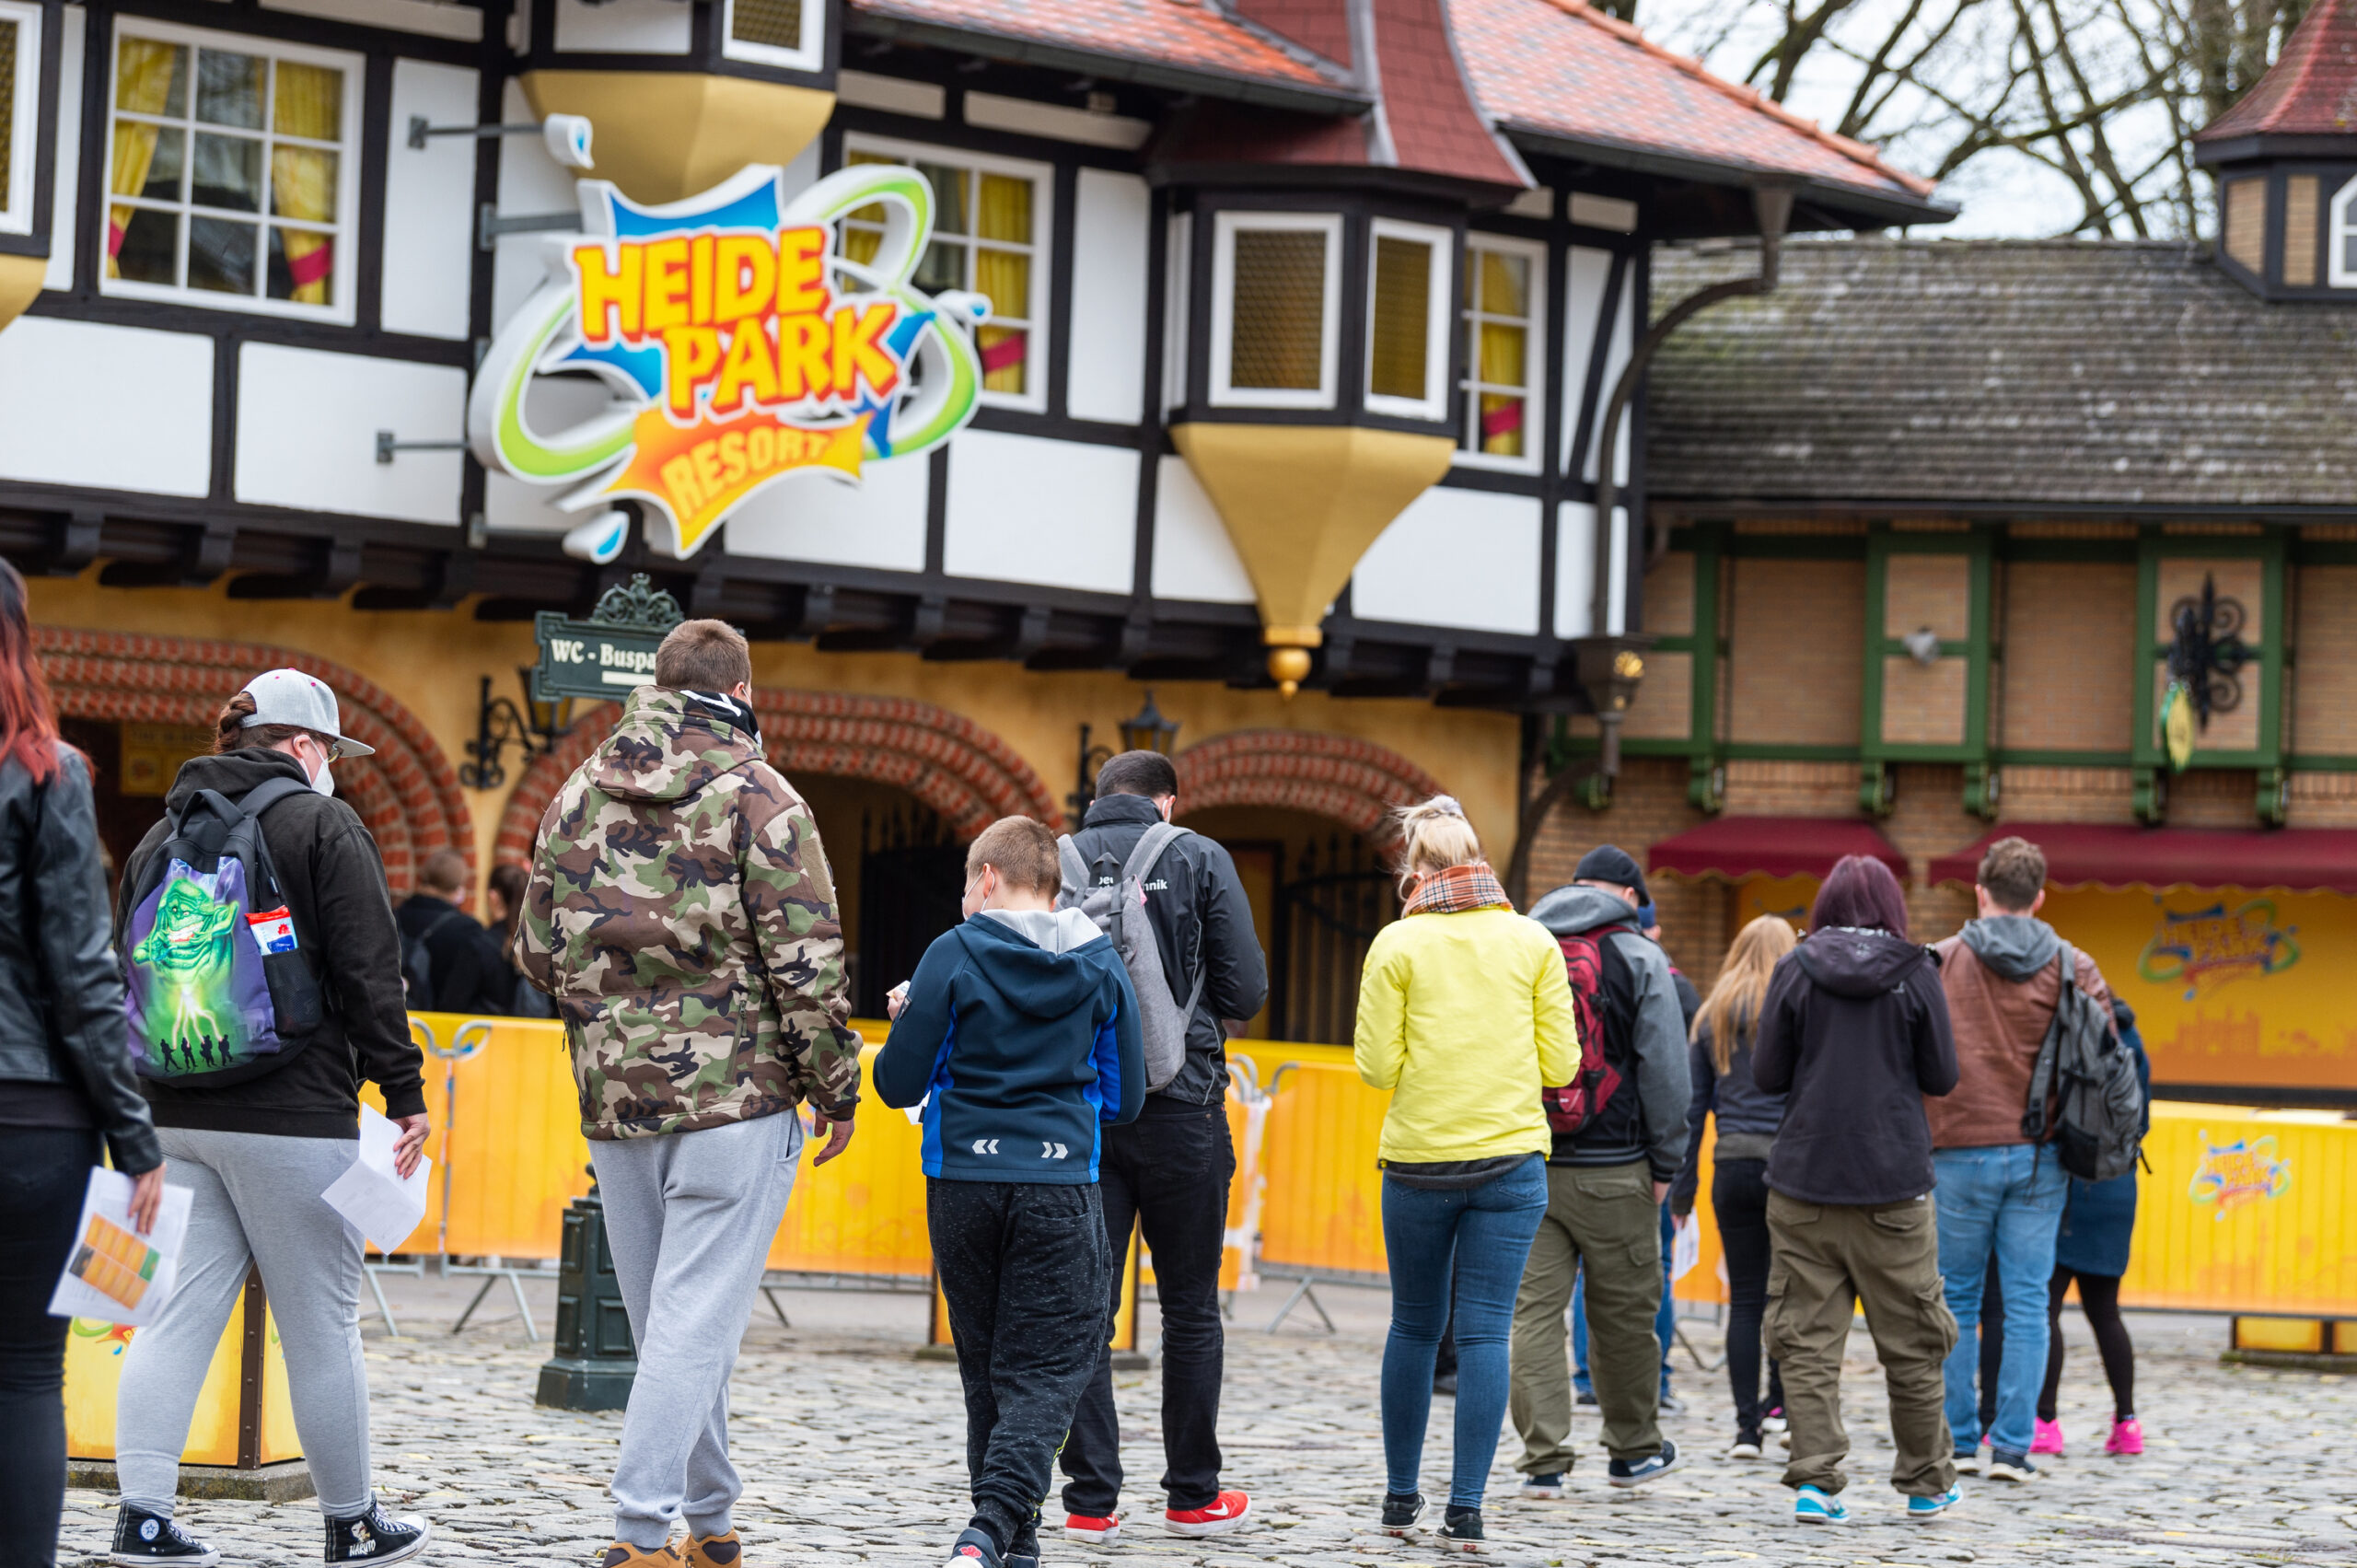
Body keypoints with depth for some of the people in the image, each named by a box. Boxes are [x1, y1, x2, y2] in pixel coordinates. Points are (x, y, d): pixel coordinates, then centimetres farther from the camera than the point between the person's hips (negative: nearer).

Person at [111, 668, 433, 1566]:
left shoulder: (162, 833, 16)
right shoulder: (323, 826, -3)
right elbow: (370, 972, -9)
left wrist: (129, 1108, 25)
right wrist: (404, 1093, -6)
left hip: (173, 1115, 6)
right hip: (292, 1118, -6)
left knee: (177, 1314, 4)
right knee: (321, 1323, 2)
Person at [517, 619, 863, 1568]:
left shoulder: (577, 798, 9)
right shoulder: (758, 800, -7)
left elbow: (537, 952, 13)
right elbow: (808, 963, -10)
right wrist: (835, 1090, -1)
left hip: (614, 1099, 5)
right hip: (738, 1097, -5)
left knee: (665, 1322, 15)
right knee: (696, 1319, -6)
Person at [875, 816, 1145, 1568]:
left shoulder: (954, 956, -4)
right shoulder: (1102, 968, 3)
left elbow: (900, 1084, -3)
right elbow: (1125, 1101, 8)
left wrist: (908, 1021, 17)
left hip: (963, 1186, 0)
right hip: (1060, 1188, 0)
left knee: (986, 1368, 13)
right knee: (1044, 1370, -2)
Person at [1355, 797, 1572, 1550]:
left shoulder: (1397, 945, -4)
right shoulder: (1531, 940, 1)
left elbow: (1377, 1066, -6)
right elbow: (1560, 1062, 1)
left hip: (1418, 1160, 0)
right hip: (1510, 1157, 0)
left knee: (1414, 1326, 14)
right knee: (1485, 1331, 0)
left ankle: (1401, 1495, 21)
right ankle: (1466, 1508, -6)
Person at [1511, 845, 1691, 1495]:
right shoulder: (1639, 959, -1)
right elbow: (1664, 1070, -5)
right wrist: (1666, 1162, 2)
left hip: (1524, 1166, 3)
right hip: (1612, 1168, -3)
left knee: (1533, 1309, 1)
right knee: (1624, 1312, 10)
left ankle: (1543, 1459, -4)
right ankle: (1634, 1449, 22)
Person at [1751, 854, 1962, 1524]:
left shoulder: (1795, 970, -1)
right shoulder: (1916, 973, -3)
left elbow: (1767, 1075, 0)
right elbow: (1942, 1077, 0)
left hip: (1804, 1180, 0)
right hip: (1893, 1184, 0)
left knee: (1807, 1340, 3)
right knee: (1911, 1342, 10)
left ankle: (1814, 1480, -6)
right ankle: (1926, 1484, 18)